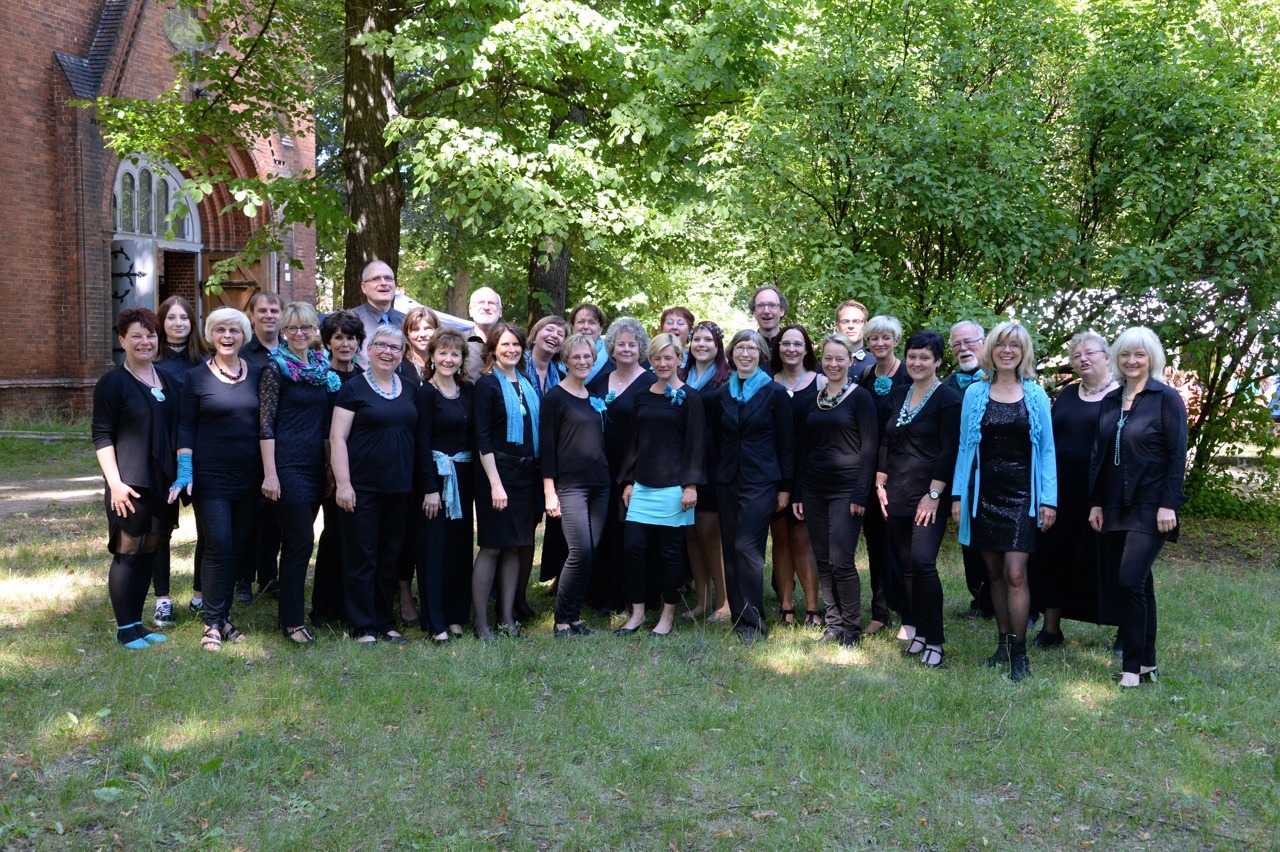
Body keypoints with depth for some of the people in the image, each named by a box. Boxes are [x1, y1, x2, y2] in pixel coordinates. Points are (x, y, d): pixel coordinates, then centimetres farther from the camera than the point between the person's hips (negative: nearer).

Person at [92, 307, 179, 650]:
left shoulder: (167, 380, 13)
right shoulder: (113, 383, -6)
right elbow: (102, 436, -9)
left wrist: (182, 474, 14)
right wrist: (114, 482, -17)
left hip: (163, 482, 6)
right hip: (131, 484, -6)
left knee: (149, 553, 11)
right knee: (127, 554, -1)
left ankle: (137, 621, 20)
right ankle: (124, 628, 9)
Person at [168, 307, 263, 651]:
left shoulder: (257, 375, 8)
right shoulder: (197, 378, 0)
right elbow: (185, 429, -1)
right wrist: (184, 472, -9)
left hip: (248, 477, 3)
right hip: (210, 477, -3)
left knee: (239, 547, 7)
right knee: (217, 546, -7)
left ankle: (223, 615, 19)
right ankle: (212, 623, 3)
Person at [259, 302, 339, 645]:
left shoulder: (324, 368, 12)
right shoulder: (276, 368, -6)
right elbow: (265, 424, -10)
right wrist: (270, 473, -15)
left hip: (316, 465, 6)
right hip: (288, 465, -6)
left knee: (299, 540, 11)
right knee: (300, 540, -6)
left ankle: (292, 612, 20)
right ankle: (292, 620, 4)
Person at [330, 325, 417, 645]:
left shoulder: (410, 391, 12)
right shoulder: (353, 389, -3)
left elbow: (418, 437, 17)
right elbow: (337, 438, -7)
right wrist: (342, 483, -14)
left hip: (399, 489, 5)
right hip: (362, 488, -5)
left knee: (390, 558, 11)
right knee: (361, 558, 1)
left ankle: (386, 622, 21)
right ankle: (363, 627, 10)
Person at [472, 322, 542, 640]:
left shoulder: (526, 384, 13)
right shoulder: (487, 384, -6)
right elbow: (482, 437, -11)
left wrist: (536, 473, 10)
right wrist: (495, 483, -17)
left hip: (526, 473, 6)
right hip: (497, 471, -6)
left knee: (515, 546, 9)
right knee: (492, 547, -4)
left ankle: (507, 617, 16)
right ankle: (481, 622, 4)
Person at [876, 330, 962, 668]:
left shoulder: (948, 398, -6)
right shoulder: (897, 395, 13)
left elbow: (949, 451, -11)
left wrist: (934, 494, -15)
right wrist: (880, 484, 9)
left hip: (929, 497, -6)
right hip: (897, 495, 6)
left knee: (922, 562, -14)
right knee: (905, 564, 7)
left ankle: (933, 640, -4)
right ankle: (914, 630, 15)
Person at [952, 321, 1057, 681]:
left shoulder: (1035, 396, 3)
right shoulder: (975, 393, 5)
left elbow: (1046, 450, 3)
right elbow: (965, 446, 7)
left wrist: (1049, 499, -3)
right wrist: (958, 495, 2)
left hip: (1021, 495, -2)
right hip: (984, 493, 2)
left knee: (1015, 572, -10)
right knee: (994, 571, 8)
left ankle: (1019, 652, -1)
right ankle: (1004, 643, 20)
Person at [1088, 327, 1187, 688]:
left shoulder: (1167, 398, -5)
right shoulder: (1110, 401, 11)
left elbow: (1178, 455, -9)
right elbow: (1099, 456, 13)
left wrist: (1168, 505, -15)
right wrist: (1096, 503, 9)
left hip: (1150, 507, -6)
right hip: (1116, 506, 6)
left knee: (1131, 581, -13)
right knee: (1139, 583, 11)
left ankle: (1133, 666, -3)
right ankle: (1147, 661, 20)